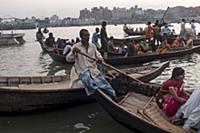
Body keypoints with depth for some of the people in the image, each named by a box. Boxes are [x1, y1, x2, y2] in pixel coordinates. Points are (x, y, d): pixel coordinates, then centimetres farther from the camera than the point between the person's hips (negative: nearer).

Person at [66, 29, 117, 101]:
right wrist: (73, 52, -28)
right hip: (83, 71, -4)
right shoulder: (76, 46, -2)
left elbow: (98, 54, 22)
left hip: (93, 70, 4)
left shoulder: (92, 46, 11)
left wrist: (100, 58, -3)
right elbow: (68, 59, -7)